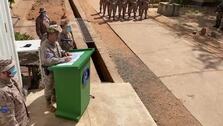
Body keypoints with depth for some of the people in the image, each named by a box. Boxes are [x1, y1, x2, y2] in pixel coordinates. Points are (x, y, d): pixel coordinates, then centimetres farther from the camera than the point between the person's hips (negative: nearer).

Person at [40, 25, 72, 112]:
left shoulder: (55, 42, -2)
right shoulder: (45, 46, -31)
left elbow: (59, 50, 16)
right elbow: (50, 60, -40)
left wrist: (64, 53, -6)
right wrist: (64, 59, -39)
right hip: (49, 70, -8)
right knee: (49, 88, 12)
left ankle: (54, 98, 49)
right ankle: (49, 104, 33)